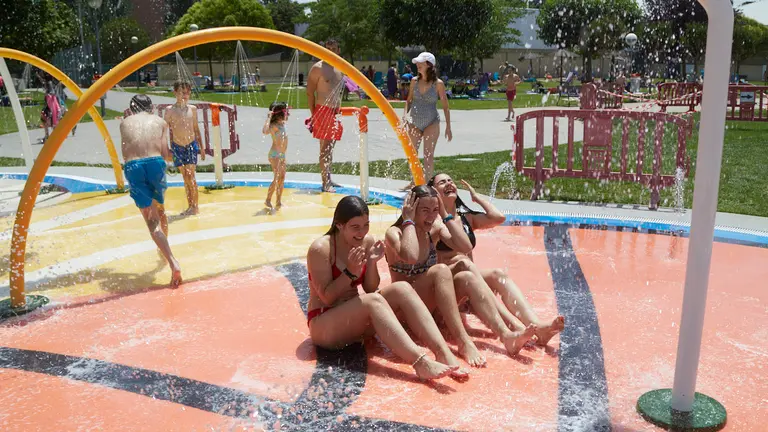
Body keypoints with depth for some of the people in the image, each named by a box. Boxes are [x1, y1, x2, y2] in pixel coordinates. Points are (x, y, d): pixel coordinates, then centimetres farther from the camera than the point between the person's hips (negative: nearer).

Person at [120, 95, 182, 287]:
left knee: (151, 220, -4)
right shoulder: (160, 121, 16)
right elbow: (165, 154, 7)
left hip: (132, 167, -1)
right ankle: (164, 247, 45)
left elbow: (125, 154, 15)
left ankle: (173, 263, -18)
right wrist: (172, 155, 28)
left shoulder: (125, 122, 19)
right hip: (155, 163, 1)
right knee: (160, 209, 26)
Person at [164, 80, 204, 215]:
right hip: (177, 147, 0)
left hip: (192, 145, 0)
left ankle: (195, 206, 0)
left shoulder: (192, 109, 4)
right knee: (185, 177, 7)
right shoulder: (170, 111, -3)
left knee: (190, 176, -6)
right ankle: (190, 206, 15)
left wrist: (201, 147, 11)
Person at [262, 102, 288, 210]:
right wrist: (268, 118, -31)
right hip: (275, 155, -9)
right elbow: (265, 131, -39)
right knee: (277, 178, -10)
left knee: (282, 178, 10)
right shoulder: (274, 126, -17)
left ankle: (279, 201, 17)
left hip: (282, 155, 9)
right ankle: (268, 200, -2)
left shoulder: (282, 123, 10)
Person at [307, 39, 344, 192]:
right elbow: (310, 92, -8)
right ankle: (325, 183, -7)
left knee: (330, 147, 12)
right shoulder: (318, 68, -6)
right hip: (323, 111, -7)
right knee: (325, 148, -9)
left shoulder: (338, 69, 16)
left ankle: (328, 179, 20)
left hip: (335, 112, 7)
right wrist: (313, 114, -11)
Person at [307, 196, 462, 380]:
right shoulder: (320, 249, -16)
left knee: (402, 289, -18)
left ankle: (443, 353, -30)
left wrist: (372, 263, -15)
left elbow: (371, 289, 2)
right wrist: (351, 272, -26)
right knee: (373, 301, -34)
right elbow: (327, 297, -16)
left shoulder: (367, 242, 1)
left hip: (356, 320, 6)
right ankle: (421, 363, -44)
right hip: (323, 326, -6)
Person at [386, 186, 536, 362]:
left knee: (467, 277, -22)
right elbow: (410, 256, -34)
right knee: (440, 270, -32)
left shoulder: (434, 228, 7)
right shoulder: (395, 232, -10)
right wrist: (409, 221, -22)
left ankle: (506, 334, -36)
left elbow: (466, 246, -9)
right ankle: (464, 343, -41)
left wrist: (445, 216, -8)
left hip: (432, 302, 6)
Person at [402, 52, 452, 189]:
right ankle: (414, 181, 27)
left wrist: (448, 127, -6)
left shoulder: (438, 84, -9)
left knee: (428, 154, -1)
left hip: (431, 123, -4)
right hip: (414, 123, 4)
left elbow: (445, 106, -4)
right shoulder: (414, 81, 1)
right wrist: (405, 114, -6)